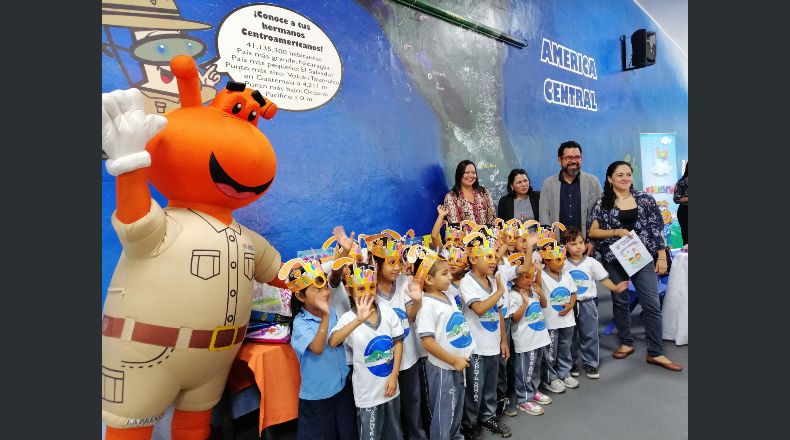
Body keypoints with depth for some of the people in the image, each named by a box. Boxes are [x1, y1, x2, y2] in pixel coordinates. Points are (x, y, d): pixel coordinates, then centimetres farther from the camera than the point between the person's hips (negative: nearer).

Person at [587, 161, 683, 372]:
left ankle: (655, 353, 9)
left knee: (652, 304, -2)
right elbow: (592, 232, -3)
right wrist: (616, 231, -16)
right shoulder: (602, 203, -1)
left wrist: (662, 257, -2)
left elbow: (656, 230, 2)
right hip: (614, 259, 0)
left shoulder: (645, 199, 2)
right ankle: (626, 343, 28)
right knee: (620, 301, 11)